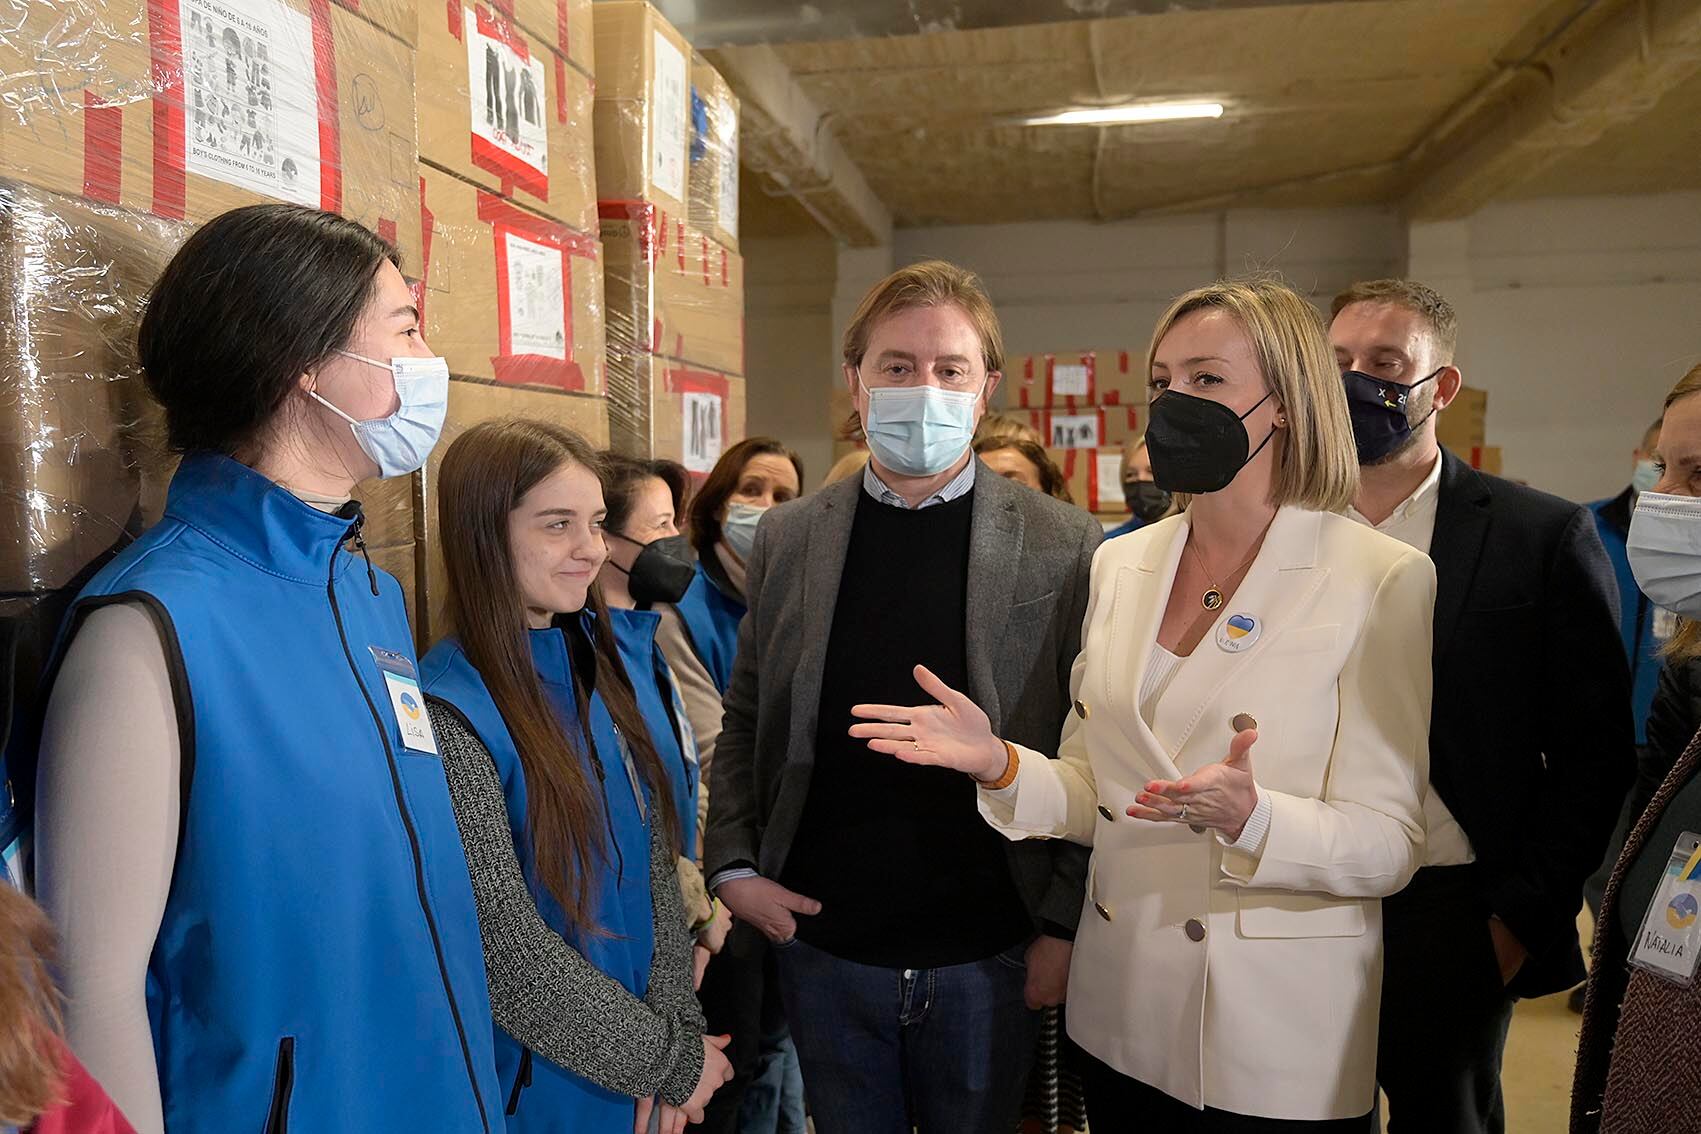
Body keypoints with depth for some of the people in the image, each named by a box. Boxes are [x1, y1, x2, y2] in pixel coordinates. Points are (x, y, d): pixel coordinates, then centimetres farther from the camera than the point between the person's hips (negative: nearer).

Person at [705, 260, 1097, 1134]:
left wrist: (1067, 927, -8)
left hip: (988, 958, -1)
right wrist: (733, 866, -3)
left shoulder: (1062, 550, -7)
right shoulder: (787, 538, 0)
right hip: (824, 947, 2)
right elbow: (743, 723, 6)